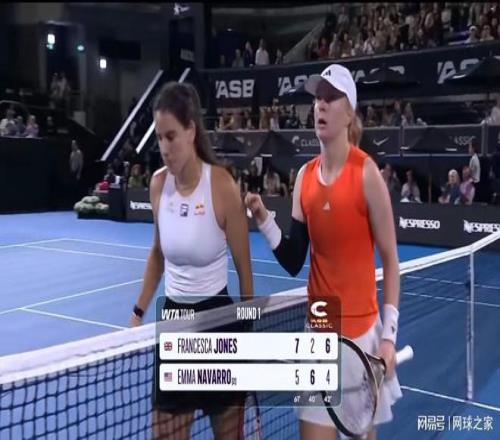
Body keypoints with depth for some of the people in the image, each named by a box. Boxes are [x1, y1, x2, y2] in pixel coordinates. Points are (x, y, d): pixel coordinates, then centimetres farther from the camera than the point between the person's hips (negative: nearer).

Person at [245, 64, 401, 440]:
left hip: (361, 331, -4)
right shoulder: (305, 176, 3)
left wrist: (389, 334, -13)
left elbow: (390, 260, -8)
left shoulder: (366, 172, -12)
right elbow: (294, 262, 5)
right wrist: (264, 219, -9)